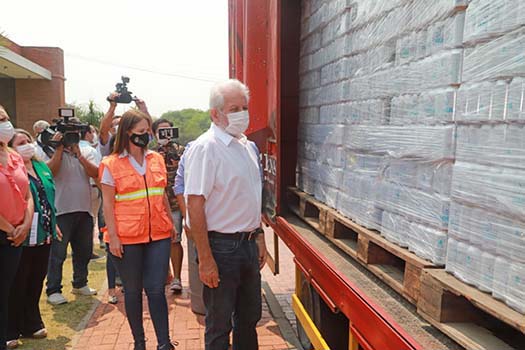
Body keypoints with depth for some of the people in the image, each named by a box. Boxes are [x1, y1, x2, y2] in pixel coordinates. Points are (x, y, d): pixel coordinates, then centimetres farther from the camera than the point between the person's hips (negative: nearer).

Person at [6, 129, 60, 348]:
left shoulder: (42, 167, 12)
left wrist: (53, 224, 17)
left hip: (44, 235, 7)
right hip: (22, 237, -6)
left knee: (36, 282, 16)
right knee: (17, 285, 4)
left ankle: (32, 324, 30)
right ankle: (11, 332, 19)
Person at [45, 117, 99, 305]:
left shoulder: (85, 153, 11)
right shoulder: (56, 152, 1)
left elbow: (95, 173, -5)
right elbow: (50, 171, -17)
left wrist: (79, 154, -13)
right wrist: (59, 148, -17)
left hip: (84, 210, 5)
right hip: (62, 211, -5)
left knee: (84, 251, 15)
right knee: (58, 253, -1)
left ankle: (80, 284, 30)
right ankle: (53, 290, 9)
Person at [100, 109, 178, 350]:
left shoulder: (157, 159, 9)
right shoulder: (111, 165, -2)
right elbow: (107, 203, -3)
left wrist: (171, 224, 16)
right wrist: (113, 236, -8)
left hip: (158, 235, 2)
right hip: (127, 238, -2)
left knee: (156, 289, 2)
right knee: (133, 290, 10)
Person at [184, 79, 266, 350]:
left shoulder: (247, 145, 9)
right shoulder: (205, 147, -16)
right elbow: (195, 205, -20)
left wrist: (258, 236, 16)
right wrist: (205, 260, -22)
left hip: (249, 244, 8)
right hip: (221, 246, -7)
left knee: (249, 317, 21)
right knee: (219, 325, 10)